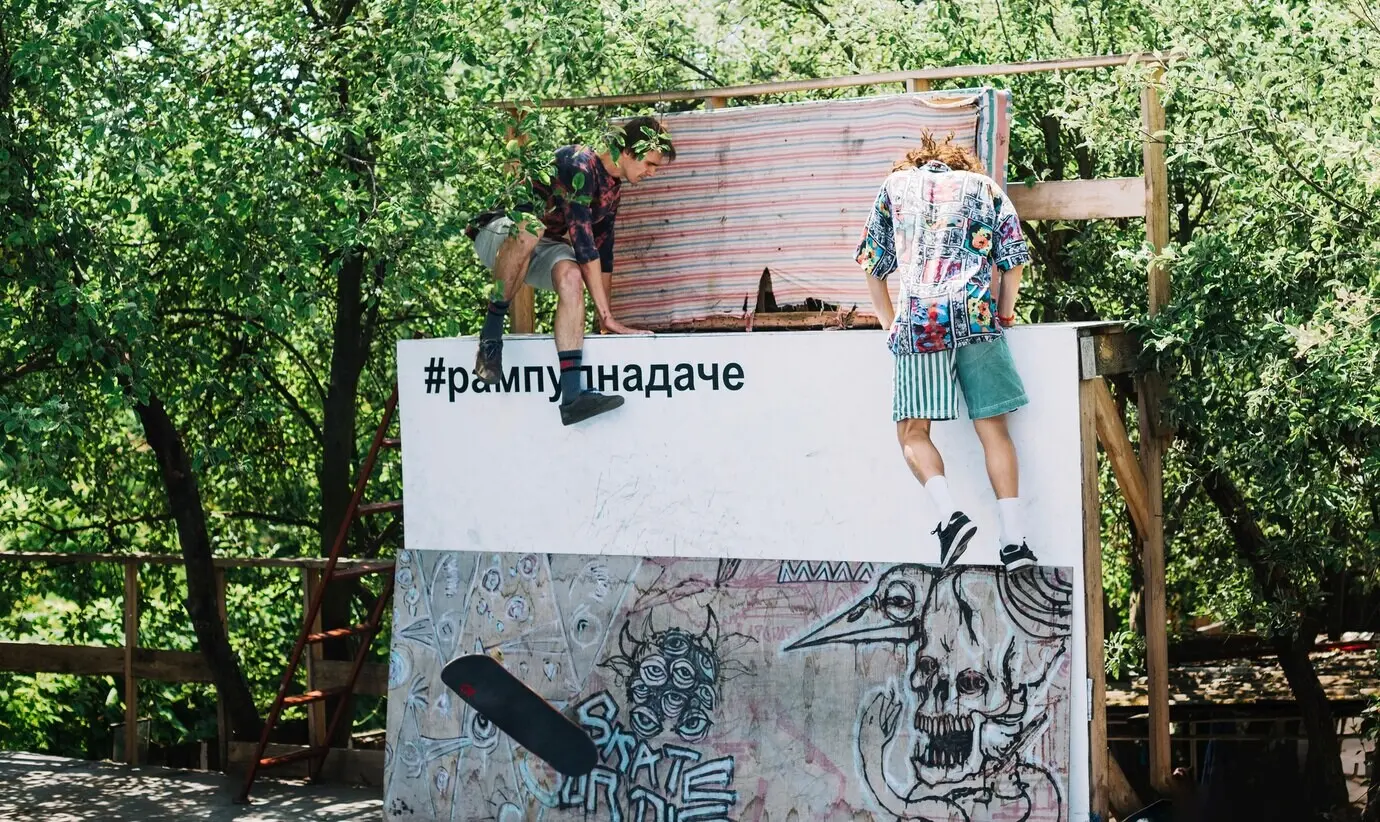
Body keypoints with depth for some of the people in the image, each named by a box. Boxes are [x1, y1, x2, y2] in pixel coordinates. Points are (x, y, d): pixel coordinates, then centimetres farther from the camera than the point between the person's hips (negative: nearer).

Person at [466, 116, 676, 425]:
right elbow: (582, 242, -28)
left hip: (540, 247, 7)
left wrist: (606, 319, 3)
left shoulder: (613, 188, 4)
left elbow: (602, 251, 8)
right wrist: (606, 315, -29)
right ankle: (492, 329, -28)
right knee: (529, 226, -42)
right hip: (497, 235, -7)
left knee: (571, 276, -28)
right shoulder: (579, 165, -24)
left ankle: (572, 396, -39)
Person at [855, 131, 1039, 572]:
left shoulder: (896, 184, 20)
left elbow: (873, 264, 17)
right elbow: (1013, 262, 11)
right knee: (992, 426, 4)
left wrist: (889, 321, 23)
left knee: (913, 430, 4)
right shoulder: (986, 187, 19)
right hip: (977, 318, 1)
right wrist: (1003, 316, 20)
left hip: (918, 321, -1)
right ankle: (1015, 540, -2)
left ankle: (950, 515, -19)